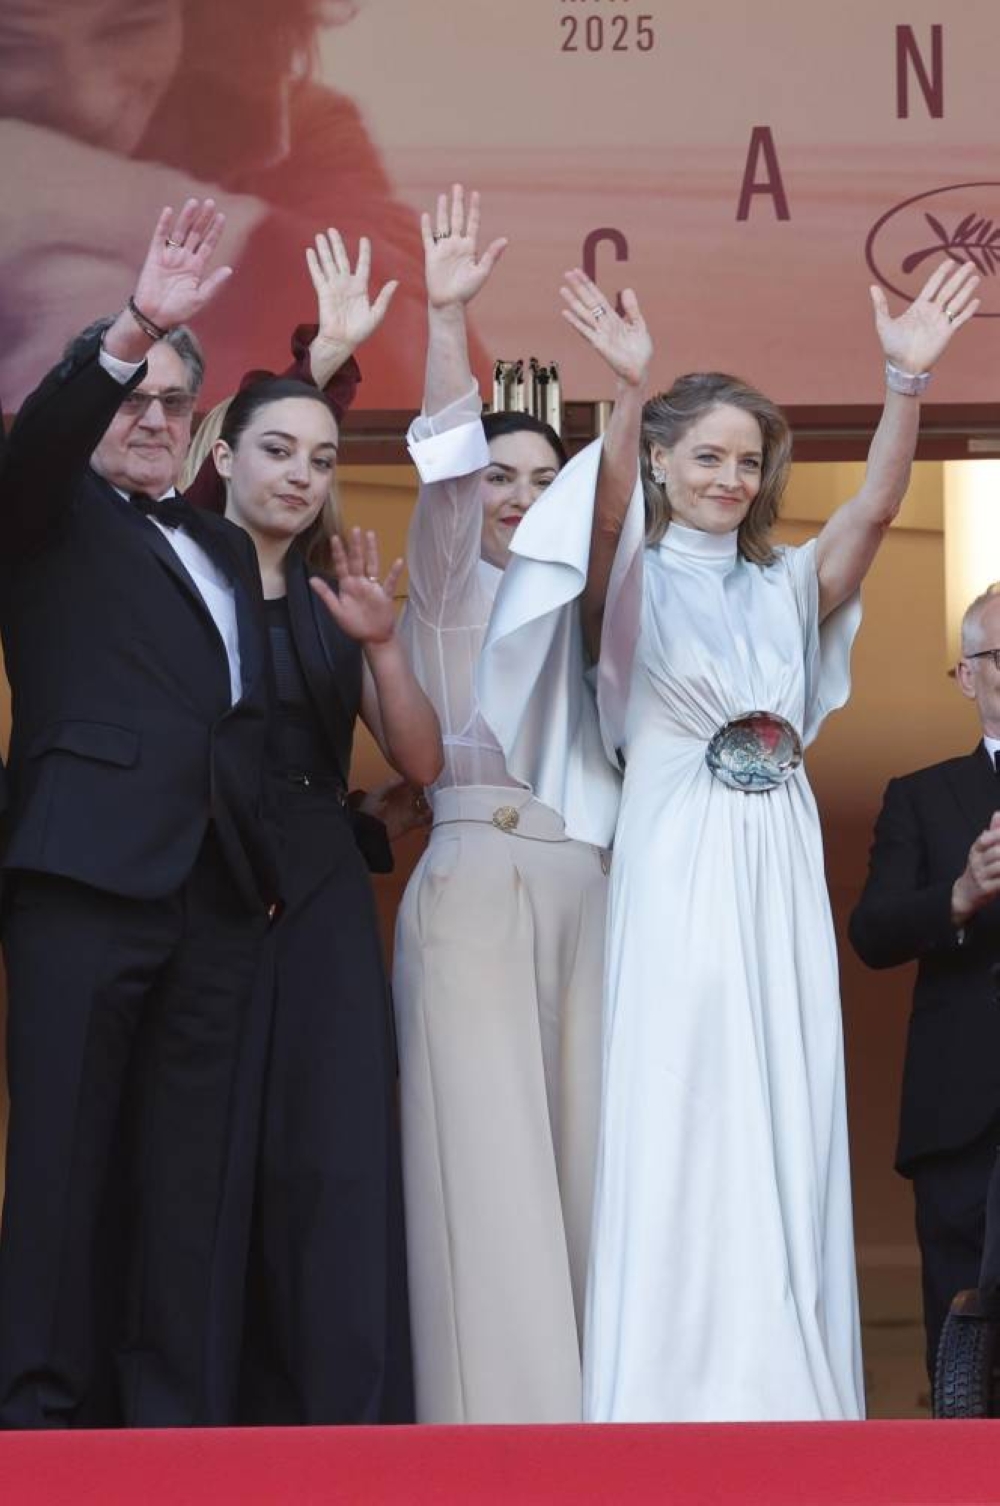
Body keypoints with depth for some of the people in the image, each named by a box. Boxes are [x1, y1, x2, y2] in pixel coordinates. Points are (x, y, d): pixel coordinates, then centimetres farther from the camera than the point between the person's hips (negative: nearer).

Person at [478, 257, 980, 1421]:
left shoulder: (789, 587, 14)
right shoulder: (633, 581, 4)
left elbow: (877, 506, -2)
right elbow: (607, 507, -17)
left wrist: (907, 381, -16)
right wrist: (627, 391, -35)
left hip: (780, 878, 4)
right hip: (673, 877, -4)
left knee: (785, 1131, 3)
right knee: (676, 1134, -6)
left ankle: (780, 1394, 7)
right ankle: (670, 1394, -2)